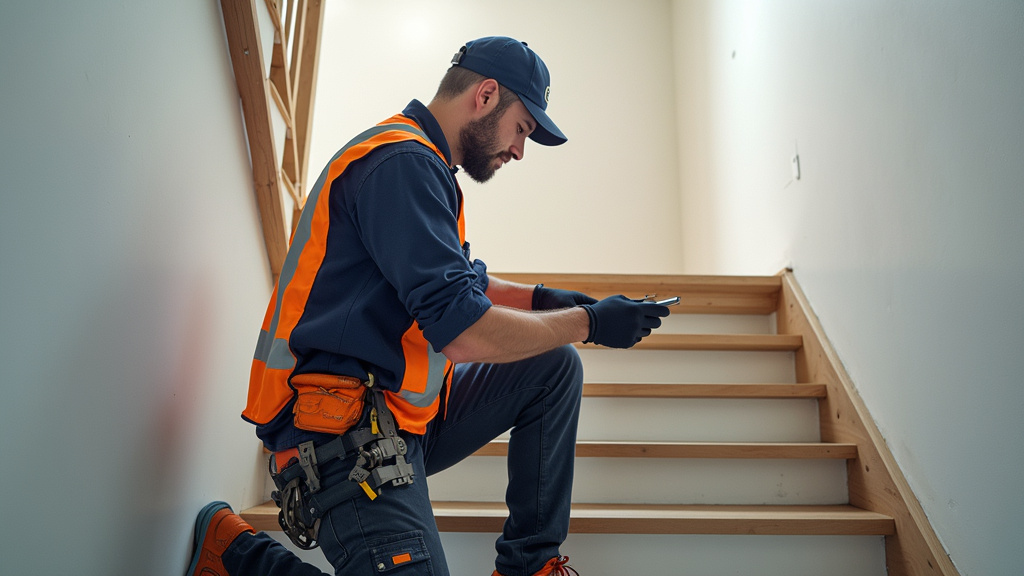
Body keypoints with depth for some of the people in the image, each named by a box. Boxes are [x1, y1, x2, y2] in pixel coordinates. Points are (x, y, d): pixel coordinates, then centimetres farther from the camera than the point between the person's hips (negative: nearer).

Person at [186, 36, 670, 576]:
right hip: (347, 434, -10)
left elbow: (458, 281, 29)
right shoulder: (401, 162, -17)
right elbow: (462, 332, -23)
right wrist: (589, 322, -11)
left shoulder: (421, 164, 17)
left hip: (404, 415, 11)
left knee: (555, 369, 9)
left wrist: (538, 298, 15)